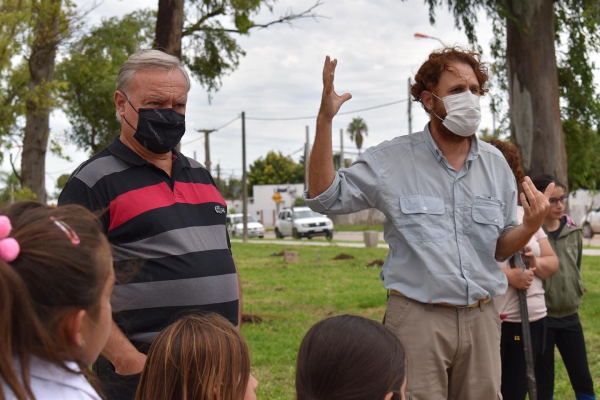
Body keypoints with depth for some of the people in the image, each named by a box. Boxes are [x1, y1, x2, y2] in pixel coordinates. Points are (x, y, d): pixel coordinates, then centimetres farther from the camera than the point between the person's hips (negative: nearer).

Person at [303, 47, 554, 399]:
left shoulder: (495, 164, 8)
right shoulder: (393, 160, -2)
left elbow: (500, 248, 13)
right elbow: (324, 197, -7)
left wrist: (530, 227, -10)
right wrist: (325, 120, -15)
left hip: (481, 317, 4)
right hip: (417, 317, -4)